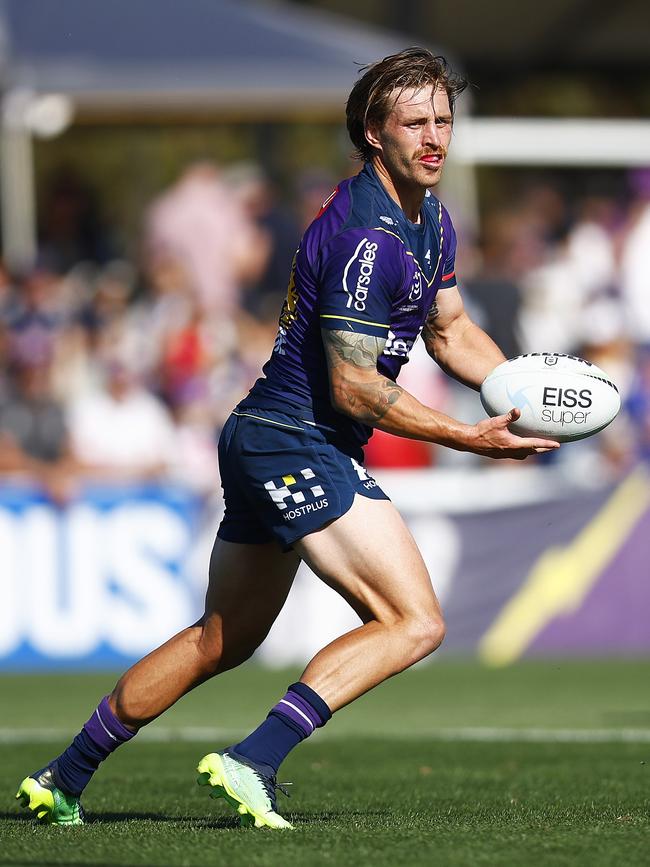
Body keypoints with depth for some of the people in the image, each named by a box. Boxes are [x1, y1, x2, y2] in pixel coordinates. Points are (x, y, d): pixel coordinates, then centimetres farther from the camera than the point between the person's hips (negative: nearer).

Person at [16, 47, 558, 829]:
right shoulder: (367, 236, -21)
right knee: (416, 623, -18)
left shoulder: (431, 221, 11)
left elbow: (451, 332, 22)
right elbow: (354, 386, -21)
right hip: (297, 447, -11)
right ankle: (253, 763, -25)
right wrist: (473, 440, -18)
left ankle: (60, 782, 29)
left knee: (220, 642, 21)